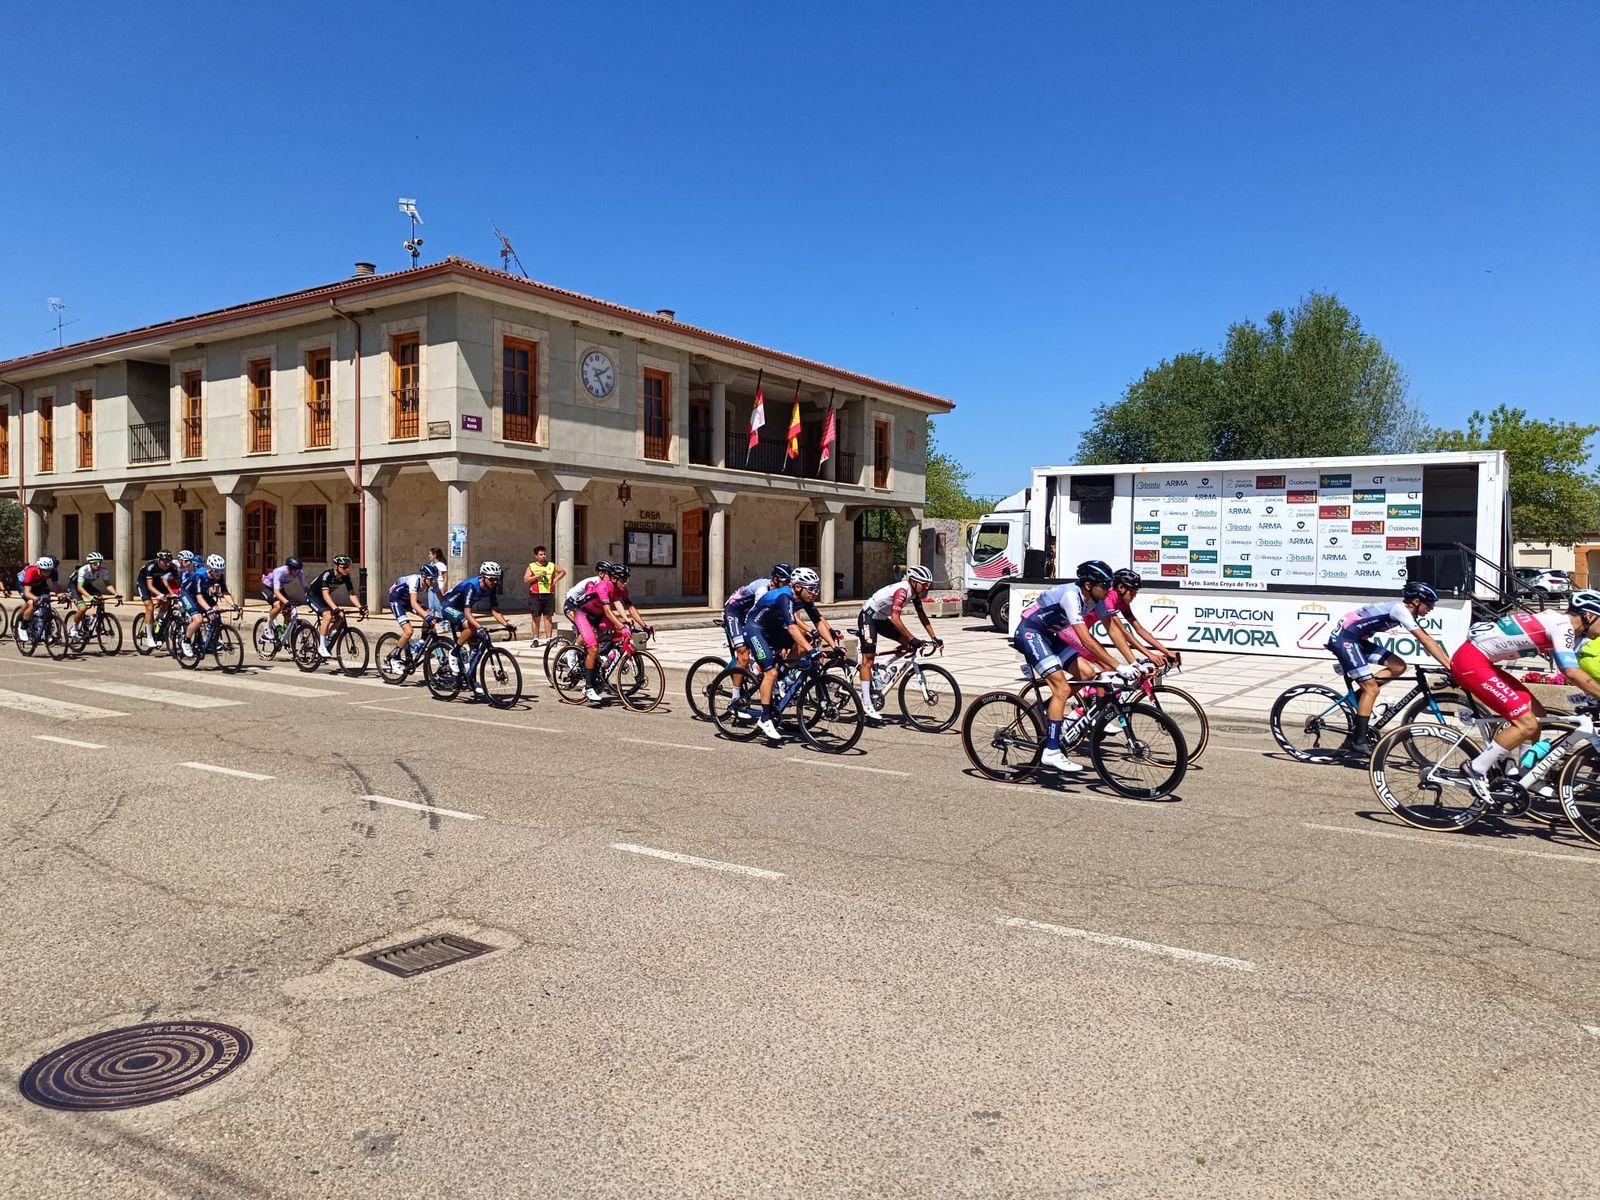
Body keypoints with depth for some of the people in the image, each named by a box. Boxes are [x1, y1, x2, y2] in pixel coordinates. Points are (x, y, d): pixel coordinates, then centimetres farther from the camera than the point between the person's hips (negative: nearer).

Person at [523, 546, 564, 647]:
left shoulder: (551, 565, 11)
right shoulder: (531, 566, 5)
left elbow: (563, 572, 22)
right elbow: (525, 579, -3)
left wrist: (556, 579, 6)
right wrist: (538, 576, -13)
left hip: (549, 594, 2)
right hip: (535, 596, -1)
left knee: (548, 617, 3)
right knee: (536, 618, 2)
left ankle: (549, 638, 5)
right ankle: (535, 639, 9)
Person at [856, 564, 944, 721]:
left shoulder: (915, 592, -1)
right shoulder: (902, 590, -28)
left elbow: (922, 616, 5)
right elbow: (895, 619, -36)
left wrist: (934, 638, -3)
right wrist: (913, 639, -35)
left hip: (881, 619, 9)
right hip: (868, 616, -9)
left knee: (906, 643, -1)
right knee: (868, 659, -13)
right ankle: (866, 704, -15)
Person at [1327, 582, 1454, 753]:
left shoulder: (1407, 612, 11)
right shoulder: (1400, 609, -16)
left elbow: (1428, 639, 13)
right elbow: (1425, 640, -20)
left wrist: (1450, 663, 7)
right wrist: (1450, 667, -20)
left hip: (1357, 639, 10)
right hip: (1344, 638, -10)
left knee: (1398, 667, 5)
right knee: (1372, 689, -10)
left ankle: (1356, 697, 8)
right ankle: (1358, 742, -7)